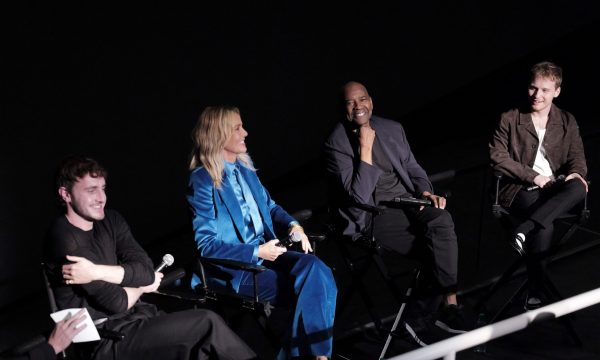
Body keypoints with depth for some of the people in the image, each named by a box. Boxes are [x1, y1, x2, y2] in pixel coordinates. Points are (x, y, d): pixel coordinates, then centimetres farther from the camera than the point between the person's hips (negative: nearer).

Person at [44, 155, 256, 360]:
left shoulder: (109, 220, 6)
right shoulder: (65, 239, -17)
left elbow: (146, 269, -6)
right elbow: (117, 302, -17)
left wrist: (97, 272, -19)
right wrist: (142, 284, 2)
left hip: (131, 316, 6)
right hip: (103, 339, -6)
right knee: (208, 323, -14)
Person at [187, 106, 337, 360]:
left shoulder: (244, 167, 12)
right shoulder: (203, 180, -11)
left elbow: (270, 206, 23)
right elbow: (205, 244, -14)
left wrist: (292, 225, 1)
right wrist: (257, 252, -19)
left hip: (266, 251, 7)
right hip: (232, 267, -7)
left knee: (314, 269, -23)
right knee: (309, 287, -21)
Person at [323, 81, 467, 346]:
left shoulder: (392, 129, 11)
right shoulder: (336, 144, -7)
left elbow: (412, 168, 19)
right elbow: (359, 195, -17)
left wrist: (426, 192, -2)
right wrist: (365, 148, -19)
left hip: (407, 203, 6)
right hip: (373, 217, -6)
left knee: (441, 218, -27)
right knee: (440, 246, -25)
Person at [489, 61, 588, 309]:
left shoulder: (567, 122, 15)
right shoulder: (510, 119, 6)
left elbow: (577, 157, 13)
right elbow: (497, 157, -1)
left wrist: (576, 173, -13)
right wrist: (533, 176, -11)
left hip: (553, 188, 3)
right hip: (520, 189, -3)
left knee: (578, 187, -34)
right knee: (544, 227, -34)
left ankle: (524, 230, -37)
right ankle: (534, 289, -24)